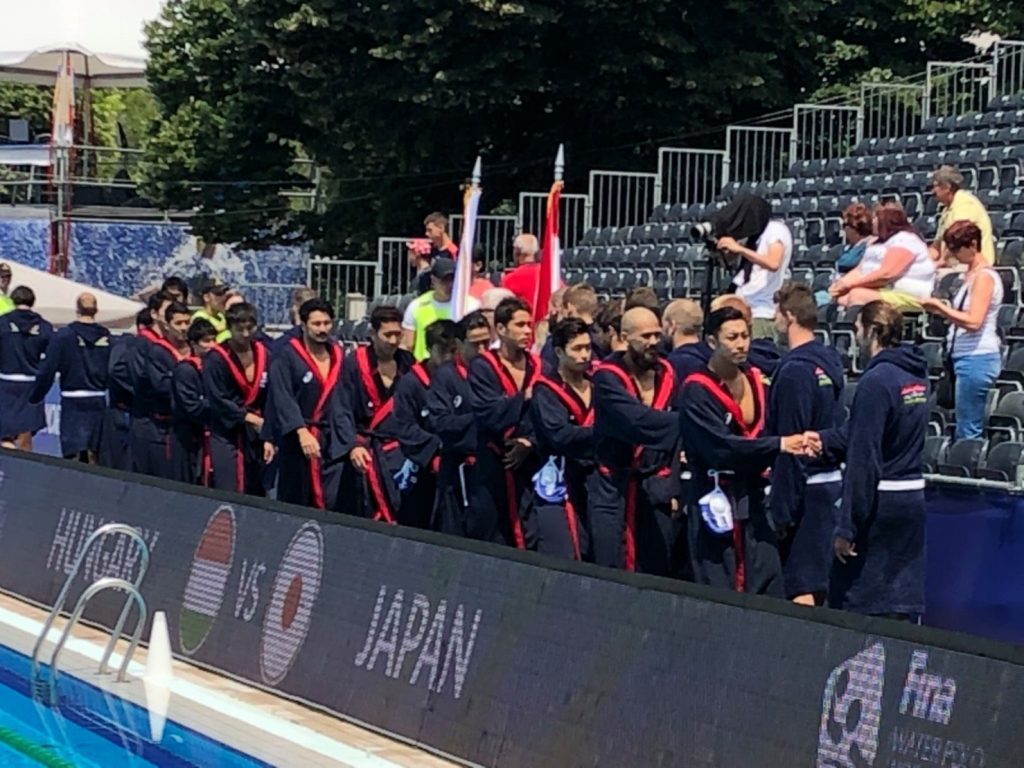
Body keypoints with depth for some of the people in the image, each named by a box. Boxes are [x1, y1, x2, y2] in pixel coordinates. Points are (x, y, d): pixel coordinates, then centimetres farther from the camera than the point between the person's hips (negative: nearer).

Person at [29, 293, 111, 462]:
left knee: (73, 455, -5)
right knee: (93, 457, 12)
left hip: (73, 403, -3)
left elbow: (48, 370, -7)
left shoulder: (64, 335, -7)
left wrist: (35, 397, 5)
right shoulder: (106, 336, -1)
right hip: (98, 402, 3)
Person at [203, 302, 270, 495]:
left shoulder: (264, 355, 4)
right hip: (226, 434, -5)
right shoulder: (216, 359, -10)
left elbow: (270, 399, 6)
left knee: (256, 494, 7)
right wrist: (250, 418, -14)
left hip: (255, 436, 5)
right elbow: (217, 401, -12)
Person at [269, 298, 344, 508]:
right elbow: (283, 399, -17)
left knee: (331, 503, -5)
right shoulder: (287, 356, -8)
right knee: (295, 506, 5)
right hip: (297, 440, -4)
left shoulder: (337, 355, 9)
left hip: (332, 440, 4)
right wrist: (302, 432, -28)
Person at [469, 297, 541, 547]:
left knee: (530, 538, -2)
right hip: (492, 468, -3)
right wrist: (525, 398, -22)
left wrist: (529, 442, -12)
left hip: (530, 466, 3)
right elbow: (489, 414, -15)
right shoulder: (483, 367, -3)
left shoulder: (539, 368, 8)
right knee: (491, 542, 1)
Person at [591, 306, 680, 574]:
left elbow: (674, 435, 5)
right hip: (615, 490, -4)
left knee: (656, 574, 4)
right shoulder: (607, 377, -10)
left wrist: (673, 486, -3)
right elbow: (639, 420, -25)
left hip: (657, 490, 4)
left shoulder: (666, 375, 5)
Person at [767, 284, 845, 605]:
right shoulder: (830, 362, 9)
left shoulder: (795, 371, -18)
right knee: (819, 585, 16)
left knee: (801, 591, -6)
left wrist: (781, 509, -16)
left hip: (806, 489, -9)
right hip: (832, 480, 9)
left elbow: (790, 446, -19)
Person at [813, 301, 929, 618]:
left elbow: (863, 458, -19)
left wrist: (846, 527, -17)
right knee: (901, 604, 11)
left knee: (851, 601, 2)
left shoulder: (876, 381, -17)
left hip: (880, 501, -8)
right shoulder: (916, 375, 8)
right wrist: (825, 439, 16)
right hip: (913, 496, 8)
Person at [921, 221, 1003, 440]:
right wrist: (942, 310, 6)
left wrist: (939, 306, -16)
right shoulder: (972, 274, 16)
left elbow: (973, 321, -21)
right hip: (968, 357, 10)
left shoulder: (984, 276, -12)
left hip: (977, 358, -10)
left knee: (968, 432, -8)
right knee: (971, 429, 11)